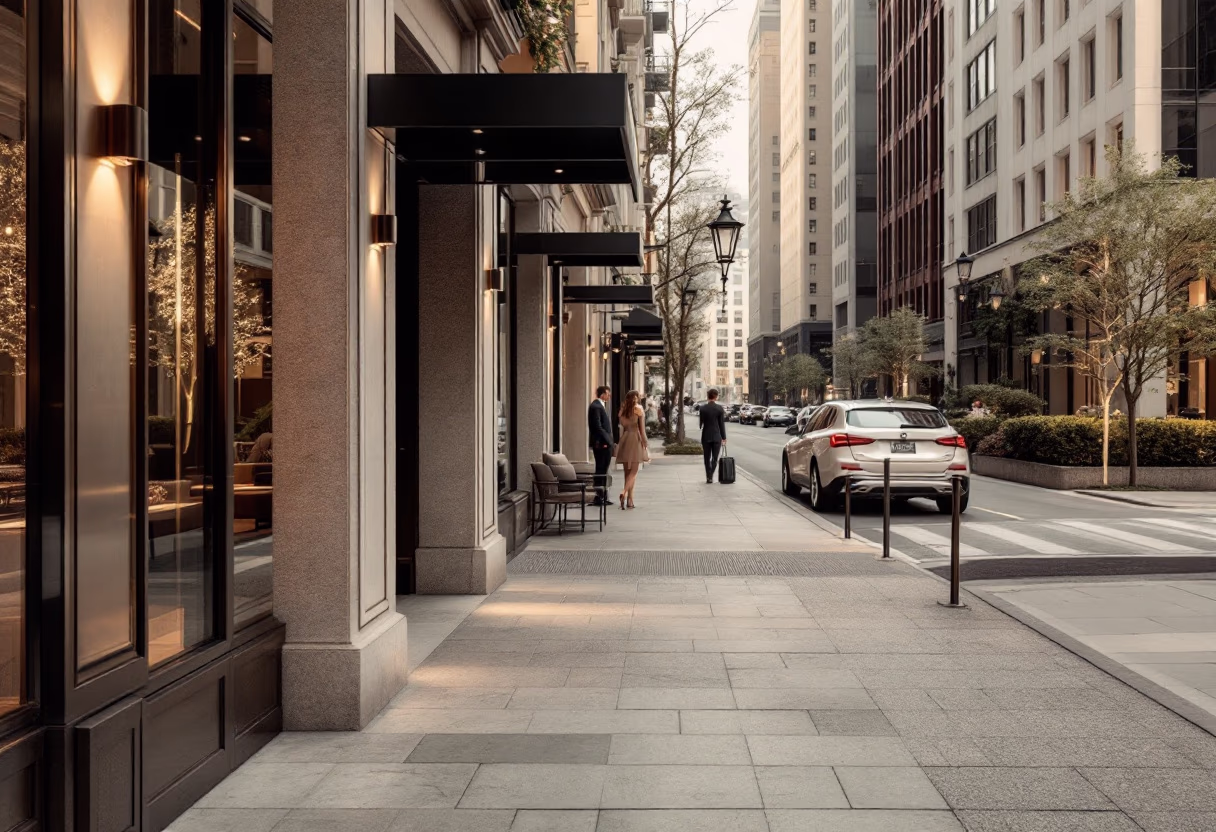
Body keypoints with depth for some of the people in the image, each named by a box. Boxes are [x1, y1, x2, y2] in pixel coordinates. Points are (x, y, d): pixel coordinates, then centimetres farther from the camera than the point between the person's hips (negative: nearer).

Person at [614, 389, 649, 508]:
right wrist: (645, 443, -3)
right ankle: (624, 492, -25)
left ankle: (630, 500, 9)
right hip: (636, 439, -5)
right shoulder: (638, 409, -5)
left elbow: (622, 427, 5)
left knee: (627, 471, 9)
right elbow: (642, 428, -7)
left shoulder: (623, 409, 8)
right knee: (633, 471, -3)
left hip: (625, 440, 5)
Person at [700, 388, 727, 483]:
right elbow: (722, 424, -4)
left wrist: (700, 439, 6)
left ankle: (708, 477, 9)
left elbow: (701, 424, -1)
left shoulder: (702, 408, -4)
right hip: (717, 436, -1)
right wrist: (724, 437, 4)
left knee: (707, 458, 10)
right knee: (715, 458, 6)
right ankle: (710, 476, -8)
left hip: (706, 437, 1)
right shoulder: (719, 408, -6)